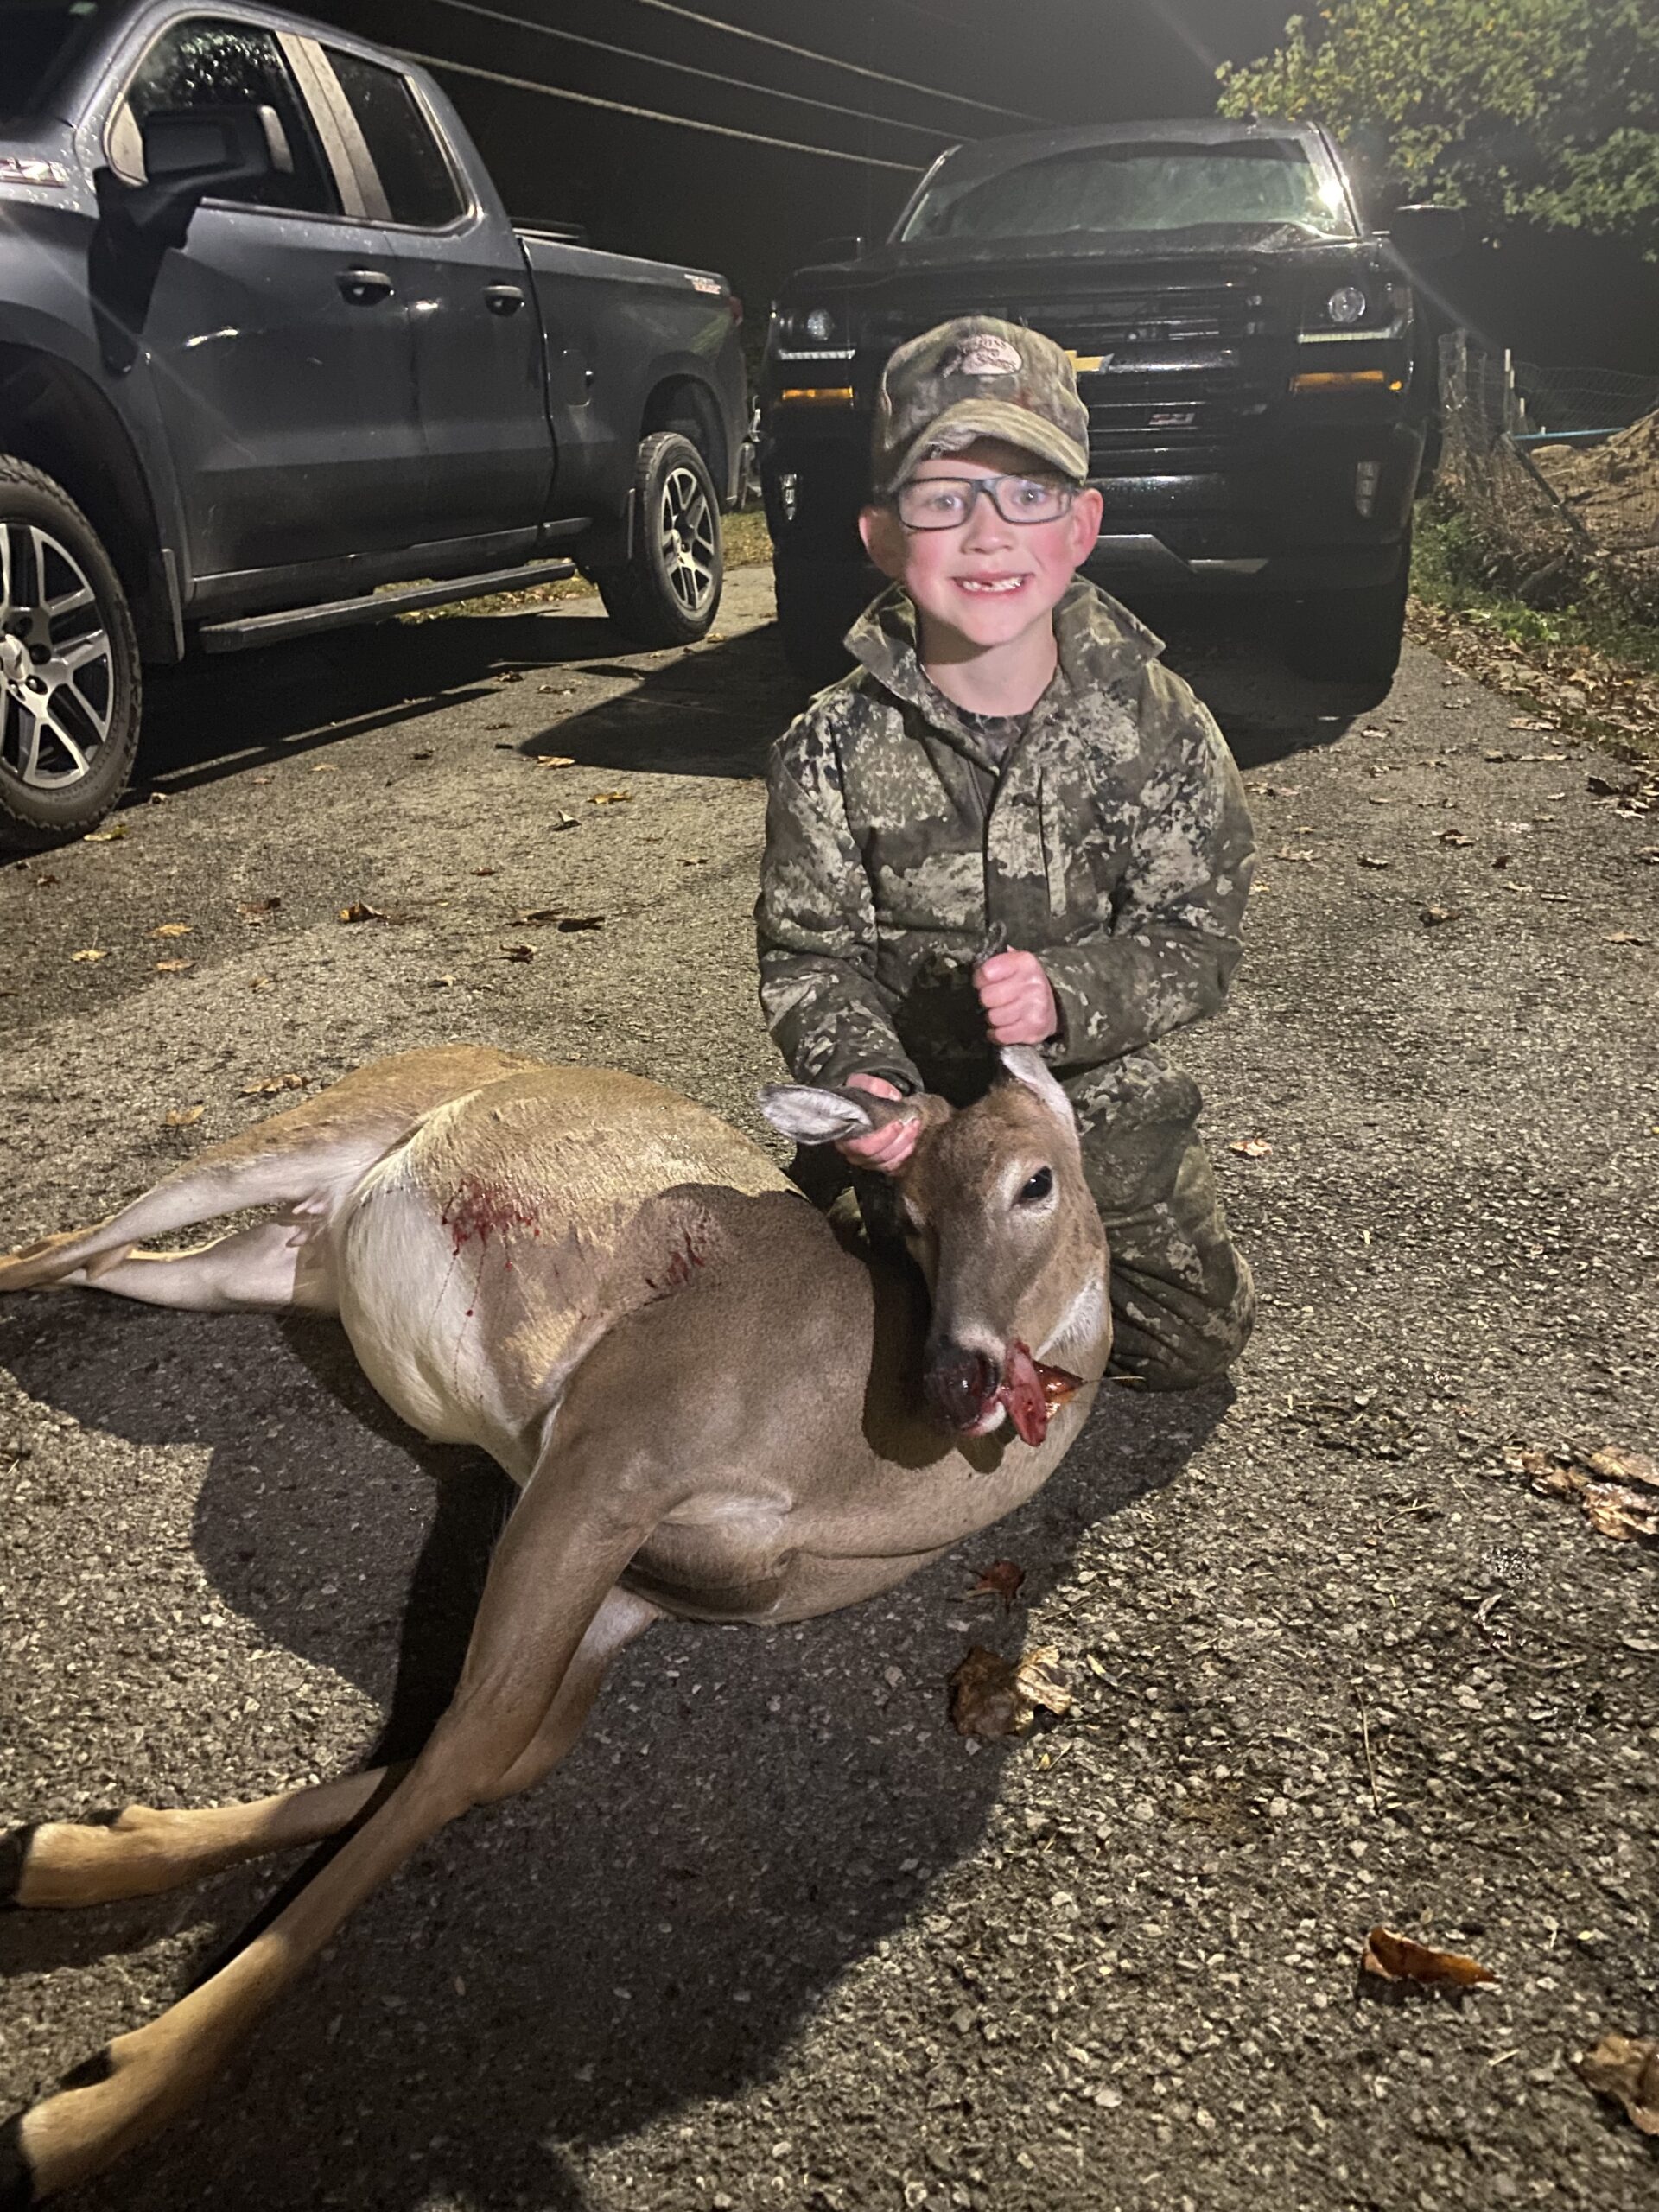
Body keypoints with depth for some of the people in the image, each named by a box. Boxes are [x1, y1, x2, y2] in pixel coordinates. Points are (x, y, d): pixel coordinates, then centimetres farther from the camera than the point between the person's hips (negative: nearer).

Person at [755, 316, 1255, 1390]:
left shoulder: (1158, 723, -14)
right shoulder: (836, 749, -15)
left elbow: (1196, 942, -13)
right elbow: (811, 953, -10)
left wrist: (1065, 994, -32)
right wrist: (859, 1073, -29)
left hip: (1106, 1095, 2)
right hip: (921, 1106, -1)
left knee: (1195, 1339, 9)